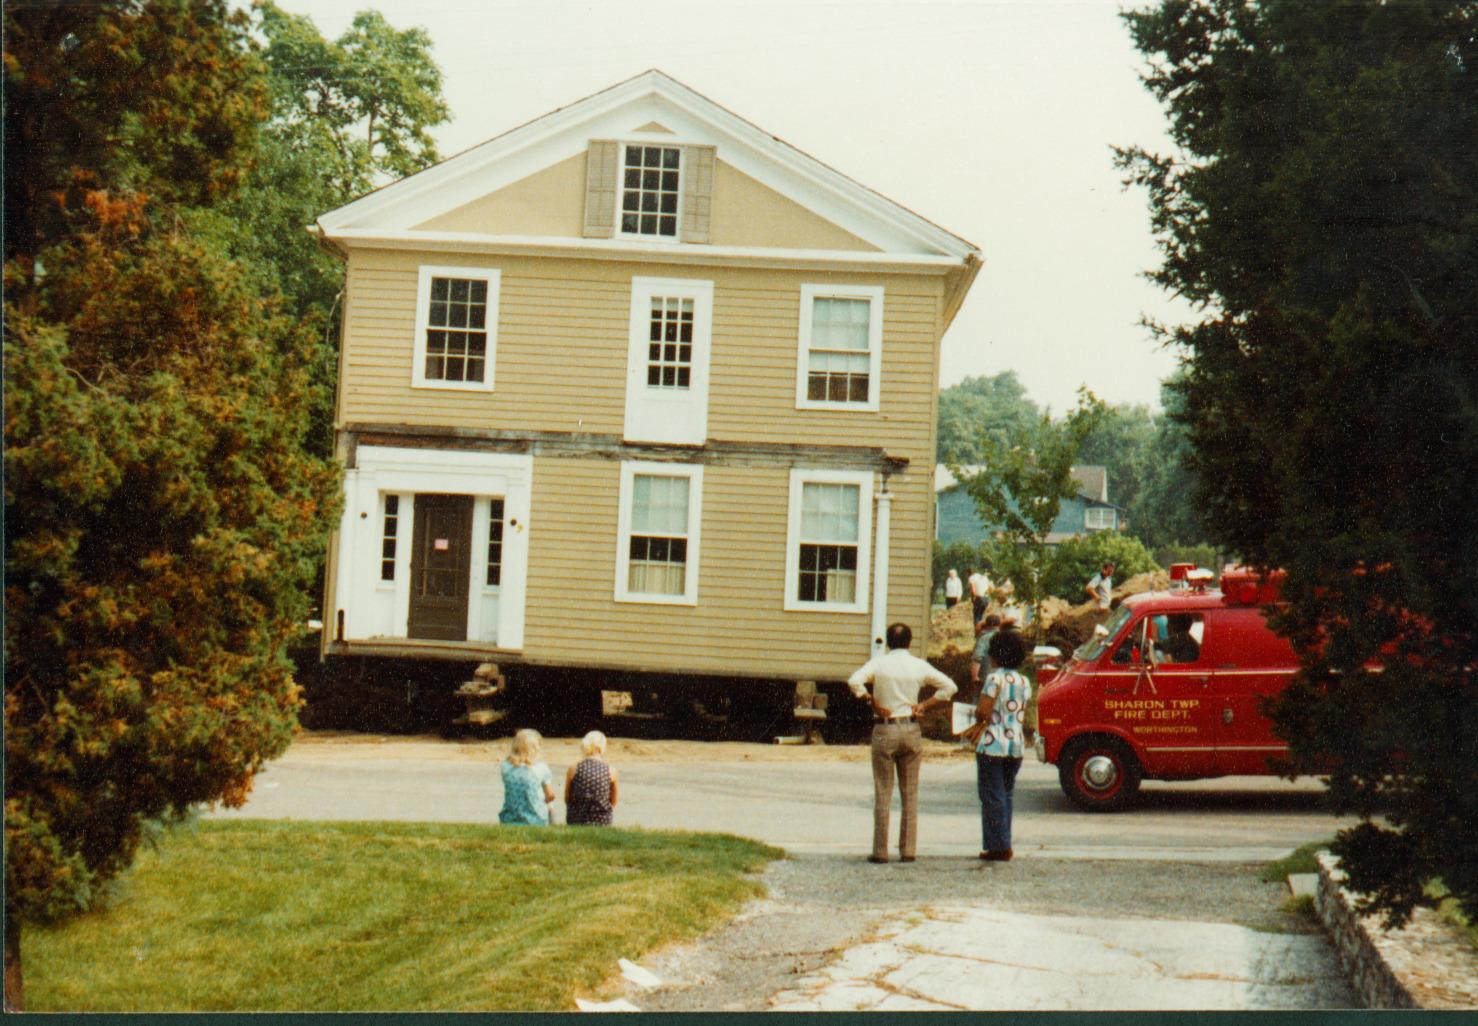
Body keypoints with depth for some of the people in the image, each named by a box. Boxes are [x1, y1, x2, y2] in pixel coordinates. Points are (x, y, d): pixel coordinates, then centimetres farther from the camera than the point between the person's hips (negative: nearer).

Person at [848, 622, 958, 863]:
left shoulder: (878, 663, -4)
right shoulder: (919, 666, 2)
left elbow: (854, 682, -19)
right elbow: (949, 686, 3)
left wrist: (873, 703, -8)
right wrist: (924, 706, 3)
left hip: (884, 729, -2)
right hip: (911, 730, 2)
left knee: (882, 794, 2)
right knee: (910, 794, 8)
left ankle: (880, 851, 1)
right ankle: (908, 850, 7)